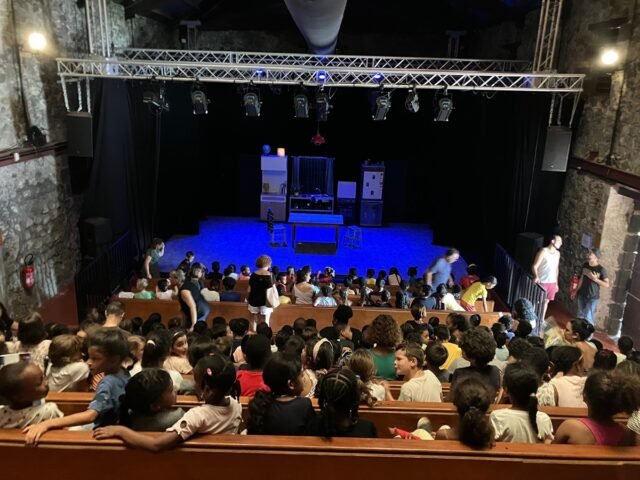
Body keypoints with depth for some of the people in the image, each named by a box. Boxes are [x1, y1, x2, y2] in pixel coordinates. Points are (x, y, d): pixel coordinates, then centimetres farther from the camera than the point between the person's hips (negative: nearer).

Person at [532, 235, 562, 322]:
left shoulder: (557, 253, 8)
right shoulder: (543, 251, -13)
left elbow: (556, 268, 17)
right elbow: (534, 266, -17)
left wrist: (556, 282, 17)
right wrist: (536, 276, -35)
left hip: (552, 283, 6)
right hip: (542, 282, -6)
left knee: (546, 301, 16)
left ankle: (541, 320, 28)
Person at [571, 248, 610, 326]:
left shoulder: (601, 270, -14)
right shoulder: (585, 265, 1)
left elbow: (607, 285, -11)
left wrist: (595, 279, -24)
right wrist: (576, 291, 15)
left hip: (593, 298, -5)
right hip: (581, 295, 5)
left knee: (588, 317, -8)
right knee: (580, 316, 14)